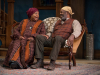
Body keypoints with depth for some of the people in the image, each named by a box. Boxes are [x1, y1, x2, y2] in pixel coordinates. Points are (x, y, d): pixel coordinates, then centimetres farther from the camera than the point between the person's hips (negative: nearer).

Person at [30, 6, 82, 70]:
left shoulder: (74, 22, 14)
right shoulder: (58, 22, 35)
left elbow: (77, 30, -7)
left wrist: (72, 36, -31)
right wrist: (47, 36, 9)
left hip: (62, 41, -6)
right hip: (52, 39, 6)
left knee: (58, 37, -41)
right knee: (39, 37, -20)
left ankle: (52, 63, -44)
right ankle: (40, 61, -28)